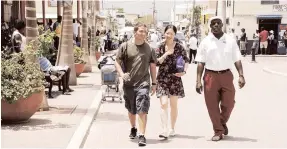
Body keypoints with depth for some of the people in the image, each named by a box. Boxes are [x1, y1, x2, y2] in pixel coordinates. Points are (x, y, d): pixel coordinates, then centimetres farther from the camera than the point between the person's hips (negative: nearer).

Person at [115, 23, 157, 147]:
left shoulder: (149, 49, 4)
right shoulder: (125, 46, -1)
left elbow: (152, 66, 11)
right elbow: (117, 62, 2)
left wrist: (154, 83, 10)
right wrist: (122, 74, -15)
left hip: (143, 83, -1)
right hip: (129, 84, 1)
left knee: (142, 110, -11)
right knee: (131, 110, 17)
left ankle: (142, 135, -9)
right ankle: (133, 128, 41)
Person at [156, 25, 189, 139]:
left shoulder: (179, 47, -1)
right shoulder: (161, 47, 1)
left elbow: (186, 60, 7)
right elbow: (156, 62, -5)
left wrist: (184, 71, -9)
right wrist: (166, 54, -15)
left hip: (175, 78, 0)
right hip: (162, 79, 0)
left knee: (173, 104, 10)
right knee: (163, 104, -12)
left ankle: (172, 129, 24)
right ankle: (164, 130, -15)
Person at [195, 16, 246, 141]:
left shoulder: (230, 41, 4)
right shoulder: (205, 42, 2)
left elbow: (237, 60, 4)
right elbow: (201, 63, 1)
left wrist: (241, 75, -7)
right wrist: (198, 81, -5)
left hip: (226, 75, 1)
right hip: (210, 76, -1)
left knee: (229, 103, 3)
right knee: (212, 105, 1)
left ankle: (223, 123, 34)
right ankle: (218, 131, 17)